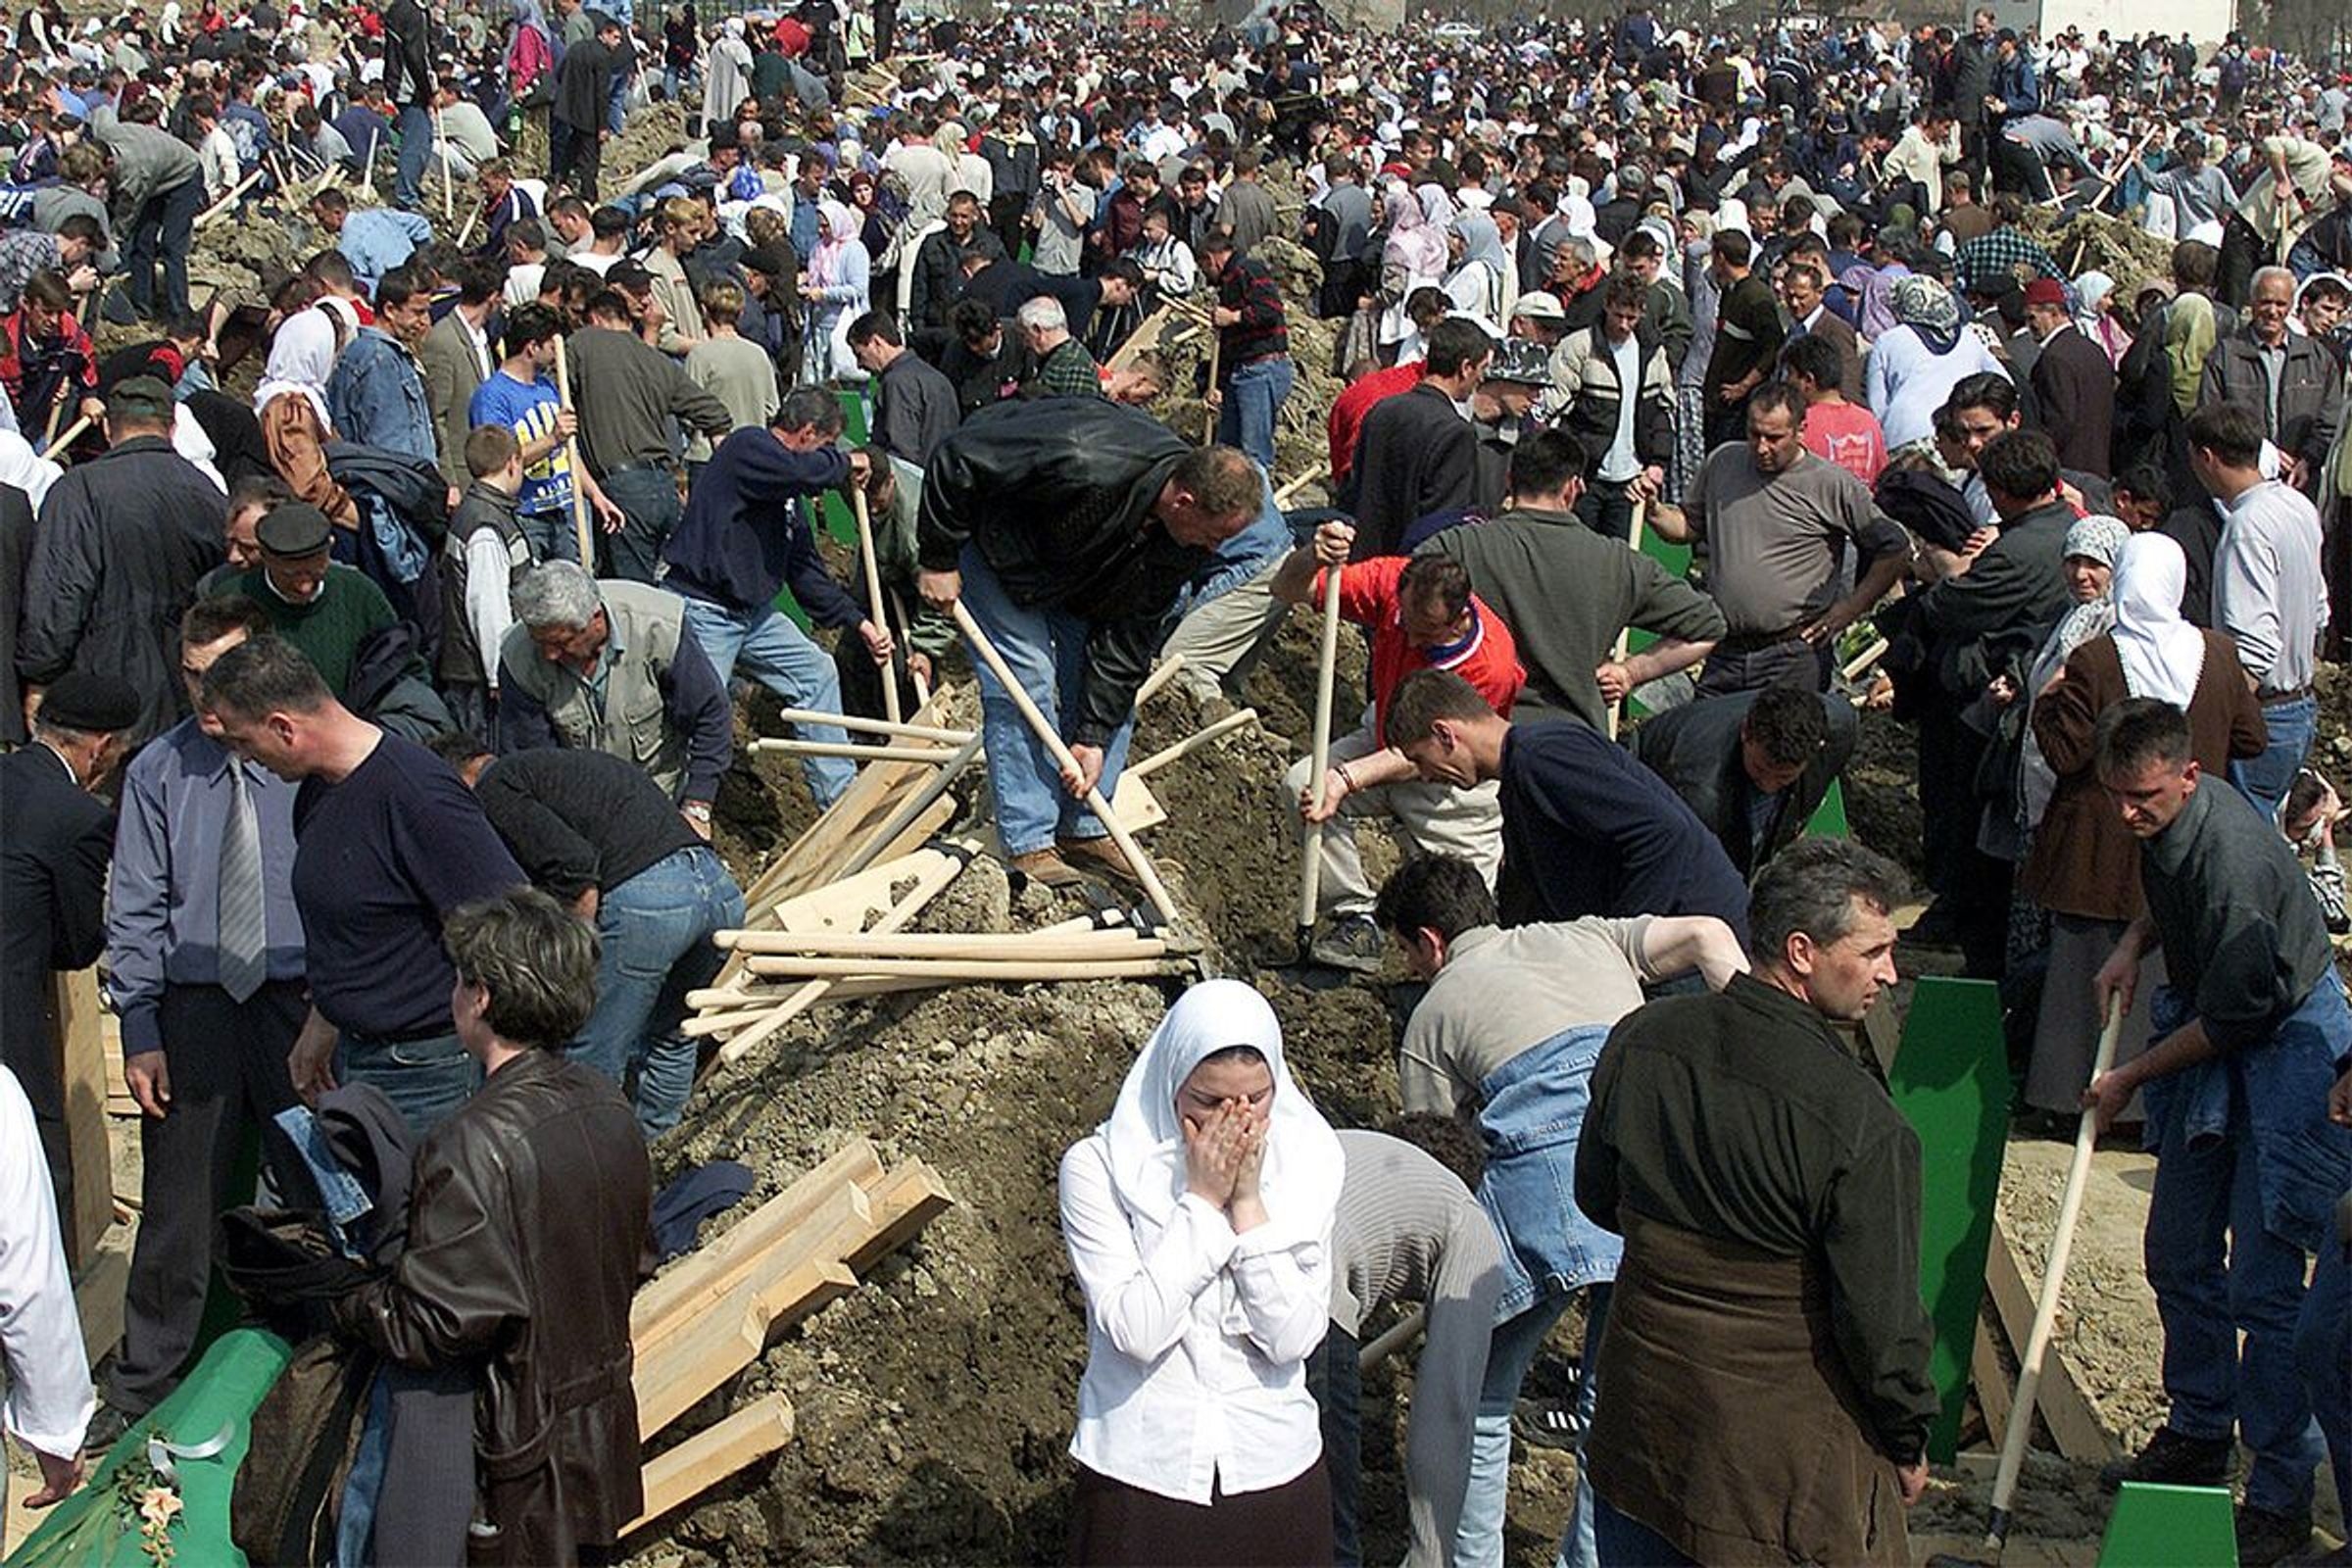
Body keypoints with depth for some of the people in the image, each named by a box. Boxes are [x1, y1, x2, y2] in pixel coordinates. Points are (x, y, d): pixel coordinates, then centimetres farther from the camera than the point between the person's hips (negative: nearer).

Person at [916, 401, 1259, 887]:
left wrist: (1093, 737, -18)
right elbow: (955, 460, -34)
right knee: (1024, 678, -15)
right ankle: (1029, 843, -7)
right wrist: (938, 561, -24)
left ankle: (1085, 829, 12)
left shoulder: (1185, 539, -21)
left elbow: (1128, 630, -14)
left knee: (1116, 678, 0)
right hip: (998, 547, -6)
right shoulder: (1083, 464, -43)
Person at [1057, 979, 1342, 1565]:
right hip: (1139, 1472, -2)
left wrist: (1248, 1201, -16)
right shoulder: (1098, 1167, -10)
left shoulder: (1303, 1165, -3)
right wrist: (1203, 1199, -18)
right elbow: (1136, 1330, -19)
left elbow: (1293, 1339, -11)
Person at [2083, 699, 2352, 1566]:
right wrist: (2133, 946, 2)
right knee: (2178, 1257, 15)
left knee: (2264, 1286, -8)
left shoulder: (2232, 856, -29)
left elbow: (2233, 1016, -23)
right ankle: (2198, 1436, 32)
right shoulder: (2165, 824, -2)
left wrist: (2132, 1076, -11)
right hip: (2210, 1043, 9)